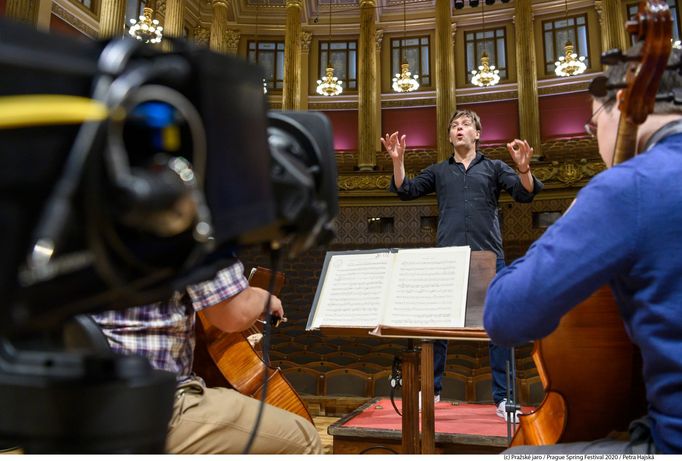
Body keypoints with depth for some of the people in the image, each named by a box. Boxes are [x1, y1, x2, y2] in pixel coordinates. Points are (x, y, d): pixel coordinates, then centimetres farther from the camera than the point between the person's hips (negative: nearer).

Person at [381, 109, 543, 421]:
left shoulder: (494, 167, 13)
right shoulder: (438, 171, 18)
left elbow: (525, 194, 0)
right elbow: (406, 191, 8)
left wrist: (523, 168, -20)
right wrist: (398, 161, -7)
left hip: (489, 257, -1)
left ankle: (502, 397, 8)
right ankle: (432, 389, 18)